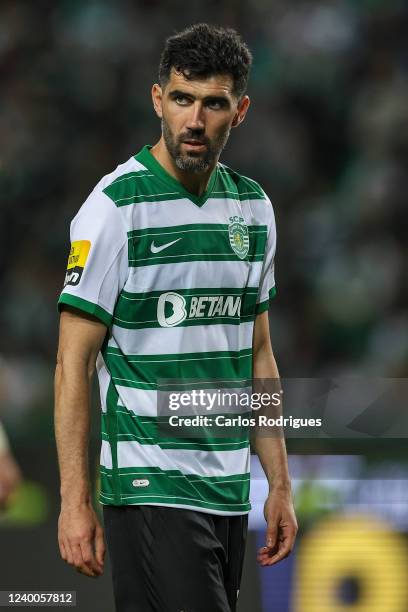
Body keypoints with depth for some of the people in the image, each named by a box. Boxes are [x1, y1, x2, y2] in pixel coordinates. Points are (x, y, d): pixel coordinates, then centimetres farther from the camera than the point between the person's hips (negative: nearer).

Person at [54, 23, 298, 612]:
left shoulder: (254, 207, 10)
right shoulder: (114, 207, -9)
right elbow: (74, 362, -10)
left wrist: (280, 484, 13)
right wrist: (75, 502, -14)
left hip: (231, 493, 6)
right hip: (151, 490, -6)